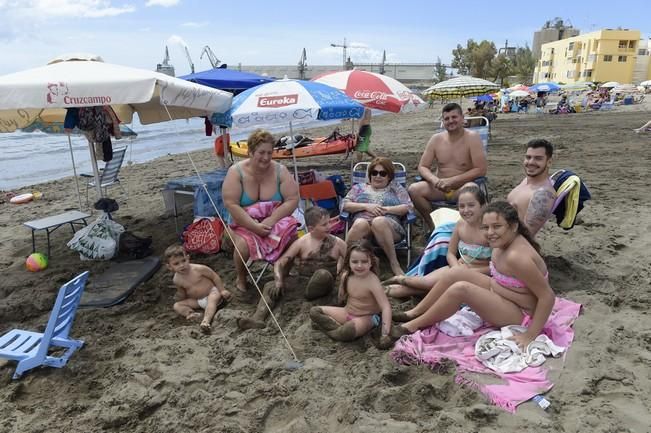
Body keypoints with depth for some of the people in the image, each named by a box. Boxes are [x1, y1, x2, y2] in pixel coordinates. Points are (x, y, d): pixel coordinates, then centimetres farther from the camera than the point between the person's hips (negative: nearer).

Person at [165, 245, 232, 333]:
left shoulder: (199, 269, -22)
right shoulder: (177, 279, -9)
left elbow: (215, 276, -11)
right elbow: (183, 295, 9)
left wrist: (222, 290, -11)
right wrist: (179, 295, -10)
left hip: (212, 293, -4)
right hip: (196, 301, 4)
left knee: (214, 297, -36)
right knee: (177, 305, -8)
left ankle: (206, 321, -52)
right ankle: (190, 314, -34)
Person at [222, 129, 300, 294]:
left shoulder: (279, 170, -6)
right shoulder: (236, 172, -11)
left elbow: (292, 199, -10)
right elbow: (231, 204, -16)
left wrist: (271, 220, -21)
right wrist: (255, 226, -24)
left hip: (275, 220, 2)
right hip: (245, 223, -1)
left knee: (291, 236, -27)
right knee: (243, 245, -32)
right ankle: (241, 279, 2)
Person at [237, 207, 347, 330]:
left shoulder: (337, 243, -4)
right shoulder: (301, 243, -5)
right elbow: (279, 263, -4)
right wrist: (278, 281, -20)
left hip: (324, 283, -2)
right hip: (302, 280, 2)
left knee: (323, 273, -38)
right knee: (270, 286, -15)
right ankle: (258, 318, -32)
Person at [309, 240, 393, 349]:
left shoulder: (372, 282, -26)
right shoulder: (346, 276, -9)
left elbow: (386, 307, -31)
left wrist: (385, 334, -37)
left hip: (366, 317, -6)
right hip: (347, 312, 6)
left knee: (348, 331, -39)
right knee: (314, 311, -3)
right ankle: (339, 328, -15)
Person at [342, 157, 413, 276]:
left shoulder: (397, 189, 24)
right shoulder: (359, 188, 27)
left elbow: (408, 207, 9)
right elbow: (345, 204, 12)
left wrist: (386, 209, -8)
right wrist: (366, 206, -4)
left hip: (389, 224, -1)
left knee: (379, 222, -38)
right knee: (360, 224, -37)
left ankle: (394, 263, -32)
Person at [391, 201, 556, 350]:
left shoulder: (516, 257, -32)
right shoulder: (505, 241, -6)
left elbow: (548, 296, -29)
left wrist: (530, 335, -26)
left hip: (520, 316, -9)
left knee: (460, 288, -24)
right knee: (456, 273, -2)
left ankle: (416, 325, -6)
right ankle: (416, 312, 10)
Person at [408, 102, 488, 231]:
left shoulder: (472, 138, -10)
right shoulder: (436, 139, 1)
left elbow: (481, 170, -16)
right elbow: (422, 167, 2)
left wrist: (451, 180, -22)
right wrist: (434, 179, -21)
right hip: (440, 188, 3)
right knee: (414, 189, -22)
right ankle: (433, 226, -3)